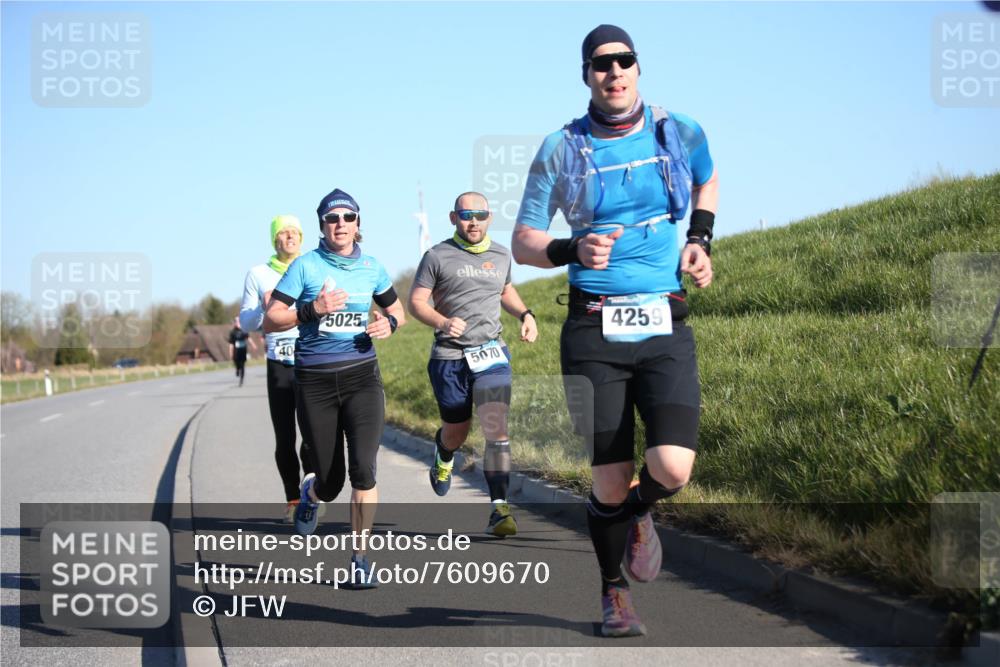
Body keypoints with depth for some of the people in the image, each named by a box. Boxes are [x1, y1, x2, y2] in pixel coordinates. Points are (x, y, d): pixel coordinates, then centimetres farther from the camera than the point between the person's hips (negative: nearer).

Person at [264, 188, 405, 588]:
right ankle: (309, 494, 44)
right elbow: (270, 321, -5)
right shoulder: (306, 266, -3)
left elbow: (396, 310, 21)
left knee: (363, 468, -16)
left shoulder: (371, 268, 6)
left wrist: (390, 323, -2)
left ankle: (360, 558, -4)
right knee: (331, 483, 5)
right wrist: (311, 310, -20)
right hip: (314, 380, -1)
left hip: (362, 376, 1)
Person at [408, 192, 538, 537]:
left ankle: (499, 508, -16)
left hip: (491, 352, 1)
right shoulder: (437, 256, -2)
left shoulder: (501, 255, 10)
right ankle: (443, 460, 49)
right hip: (449, 356, -1)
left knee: (496, 428, -16)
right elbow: (416, 301, -3)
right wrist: (443, 322, -22)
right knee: (456, 432, 11)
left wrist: (525, 314, 9)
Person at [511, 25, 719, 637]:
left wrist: (700, 241, 12)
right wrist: (573, 250, -14)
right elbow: (523, 243, 7)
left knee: (673, 468, -16)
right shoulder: (561, 149, 2)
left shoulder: (681, 134, 6)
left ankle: (639, 514, 21)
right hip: (594, 332, -1)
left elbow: (708, 179, 30)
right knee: (610, 481, 0)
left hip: (665, 327, 1)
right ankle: (615, 593, 26)